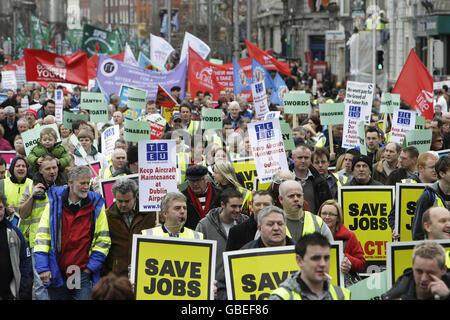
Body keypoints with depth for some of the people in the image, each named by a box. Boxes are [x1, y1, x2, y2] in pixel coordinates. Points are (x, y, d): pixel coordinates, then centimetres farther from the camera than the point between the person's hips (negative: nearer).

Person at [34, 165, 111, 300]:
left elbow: (103, 241, 1)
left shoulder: (96, 205, 1)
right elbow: (42, 236, -1)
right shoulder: (54, 203, 1)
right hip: (57, 275, 1)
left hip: (83, 274, -1)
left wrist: (89, 269, -5)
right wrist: (43, 268, -9)